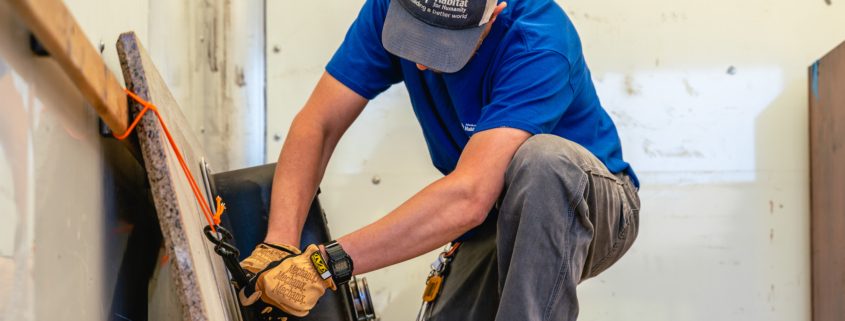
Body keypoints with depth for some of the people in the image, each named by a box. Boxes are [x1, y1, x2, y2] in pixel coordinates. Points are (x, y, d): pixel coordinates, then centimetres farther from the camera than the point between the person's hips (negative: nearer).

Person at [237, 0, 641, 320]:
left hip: (589, 205, -5)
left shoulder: (538, 42, -33)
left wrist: (326, 264, -44)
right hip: (496, 221, 5)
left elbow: (469, 198, -42)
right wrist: (278, 246, -32)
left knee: (541, 159, -37)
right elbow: (317, 125, -17)